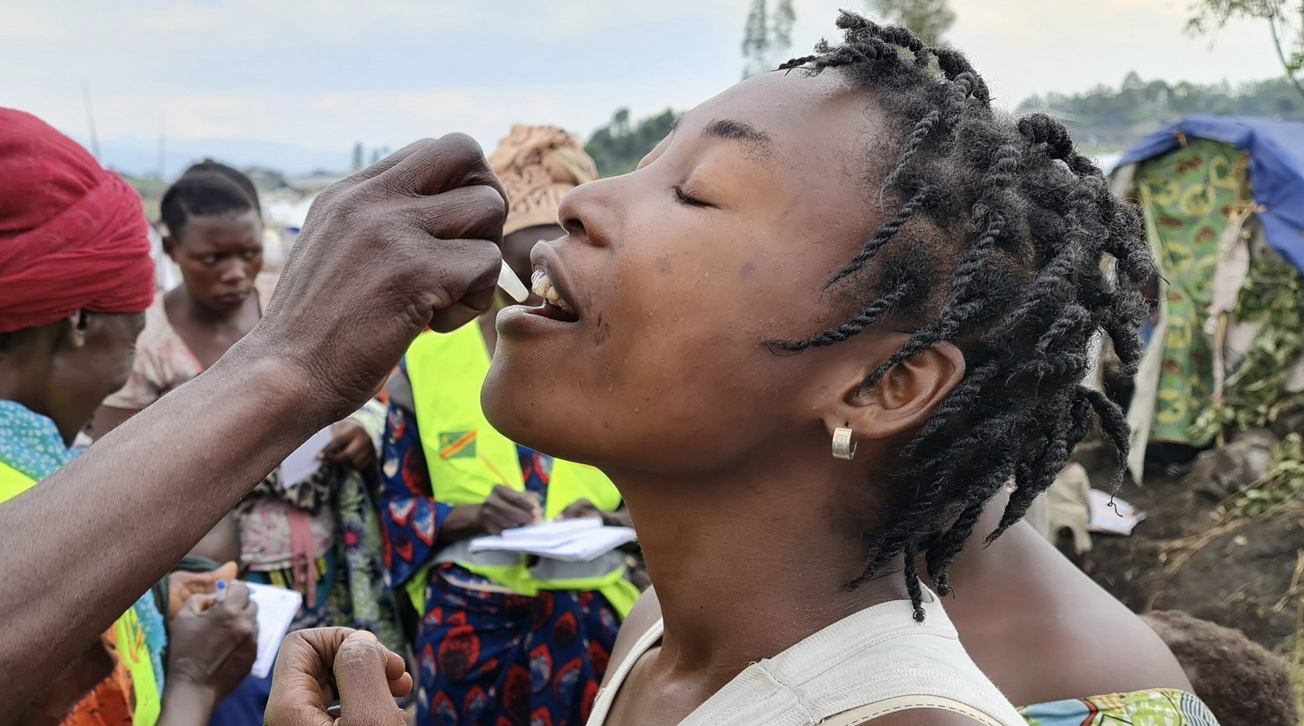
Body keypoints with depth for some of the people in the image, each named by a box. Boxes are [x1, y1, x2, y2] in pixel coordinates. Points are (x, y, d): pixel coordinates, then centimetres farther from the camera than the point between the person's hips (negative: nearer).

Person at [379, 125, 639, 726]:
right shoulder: (429, 359, -3)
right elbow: (398, 502, 2)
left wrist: (609, 520, -17)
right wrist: (473, 515, -17)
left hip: (587, 623, 0)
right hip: (465, 626, 0)